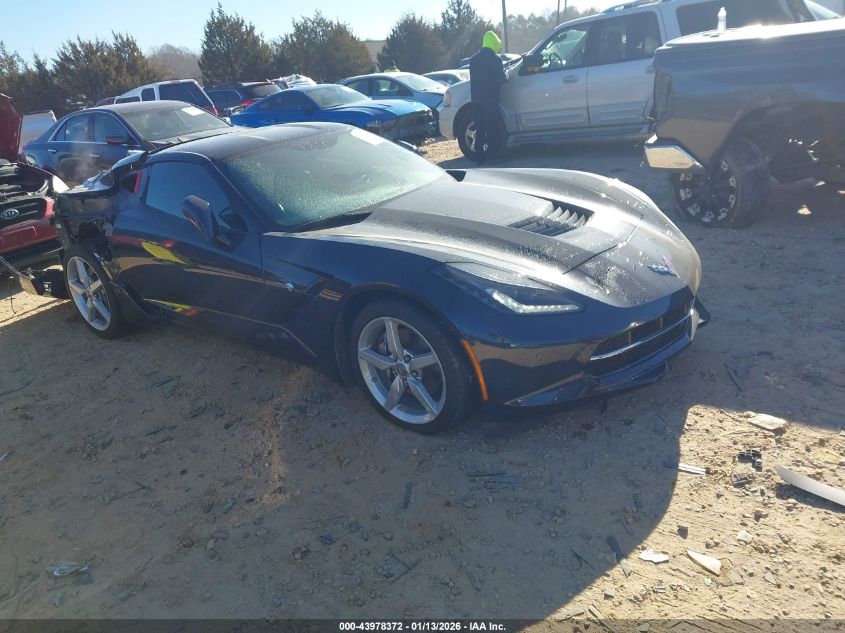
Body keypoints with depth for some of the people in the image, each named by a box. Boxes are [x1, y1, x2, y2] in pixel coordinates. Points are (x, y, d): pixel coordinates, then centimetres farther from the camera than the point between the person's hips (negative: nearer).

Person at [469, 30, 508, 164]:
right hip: (490, 98, -7)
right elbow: (501, 78, -11)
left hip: (476, 98, 7)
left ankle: (480, 157, 10)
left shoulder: (474, 59, 13)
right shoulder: (494, 59, -10)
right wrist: (506, 76, 8)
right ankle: (491, 156, -3)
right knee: (493, 128, -2)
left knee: (480, 128, 10)